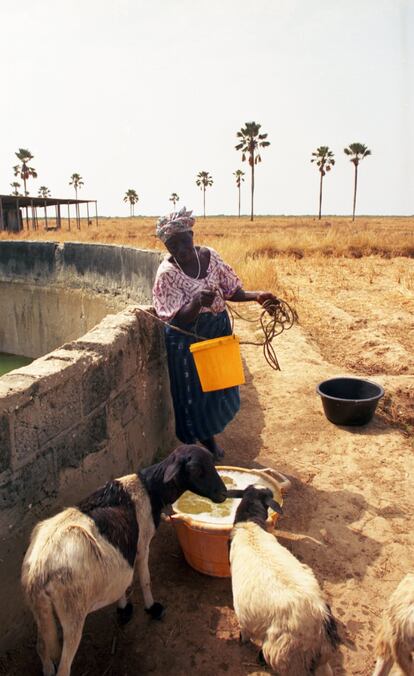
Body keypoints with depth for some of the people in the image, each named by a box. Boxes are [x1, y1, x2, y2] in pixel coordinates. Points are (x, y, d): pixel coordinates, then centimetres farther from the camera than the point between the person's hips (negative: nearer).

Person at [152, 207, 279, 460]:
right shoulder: (167, 273, -18)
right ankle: (197, 441, 30)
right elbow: (179, 319, -22)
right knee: (194, 391, 5)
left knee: (220, 386, 17)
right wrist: (197, 302, -41)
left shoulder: (210, 255, -5)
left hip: (219, 331, 6)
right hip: (188, 340, -5)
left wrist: (256, 295, -12)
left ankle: (209, 435, 41)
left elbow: (230, 290, 5)